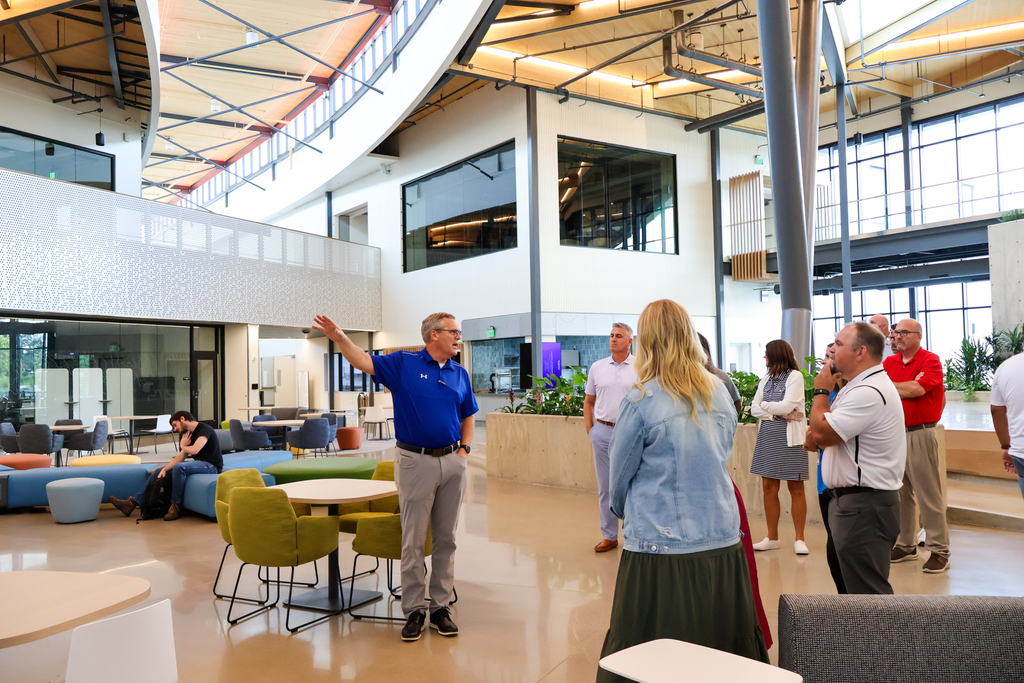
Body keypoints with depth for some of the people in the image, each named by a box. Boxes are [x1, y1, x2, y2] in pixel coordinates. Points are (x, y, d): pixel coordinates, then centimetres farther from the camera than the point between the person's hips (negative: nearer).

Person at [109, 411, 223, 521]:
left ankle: (176, 507, -22)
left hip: (211, 465, -10)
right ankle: (133, 502, 9)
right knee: (158, 472, 8)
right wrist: (164, 469, -5)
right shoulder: (189, 434, 16)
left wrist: (183, 446, -4)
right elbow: (180, 457, 11)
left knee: (179, 467, -34)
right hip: (198, 463, 10)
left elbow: (194, 450, -28)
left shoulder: (204, 429, -13)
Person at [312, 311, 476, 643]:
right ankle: (414, 609, 15)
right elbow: (364, 361, -14)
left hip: (452, 462, 4)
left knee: (446, 538, 10)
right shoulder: (404, 364, -2)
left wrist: (464, 448, 5)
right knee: (413, 540, 3)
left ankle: (441, 606, 21)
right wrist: (339, 337, -30)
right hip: (416, 461, -4)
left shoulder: (460, 373, 10)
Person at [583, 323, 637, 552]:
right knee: (605, 487, 10)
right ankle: (609, 536, 22)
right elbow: (588, 402, 15)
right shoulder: (597, 367, 8)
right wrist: (590, 430, 7)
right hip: (603, 432, 3)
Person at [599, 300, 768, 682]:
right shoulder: (719, 393, 2)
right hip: (723, 541, 5)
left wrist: (624, 511, 19)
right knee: (724, 647, 16)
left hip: (661, 548, -5)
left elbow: (620, 473, -1)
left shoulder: (642, 400, -12)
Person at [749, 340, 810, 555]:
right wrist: (777, 413, -8)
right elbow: (754, 409, 6)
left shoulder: (795, 376, -4)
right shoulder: (766, 379, 14)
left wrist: (765, 404, 0)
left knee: (796, 488, 0)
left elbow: (787, 406, -15)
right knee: (769, 487, 5)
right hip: (767, 435, 6)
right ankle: (772, 537, 15)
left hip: (789, 437, -6)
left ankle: (799, 539, 9)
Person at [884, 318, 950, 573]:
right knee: (901, 493, 11)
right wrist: (906, 389, -6)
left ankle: (939, 551, 5)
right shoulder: (890, 362, 13)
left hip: (920, 434, -6)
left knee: (928, 494, -3)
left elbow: (918, 388, -17)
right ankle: (906, 545, 22)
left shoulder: (931, 360, -4)